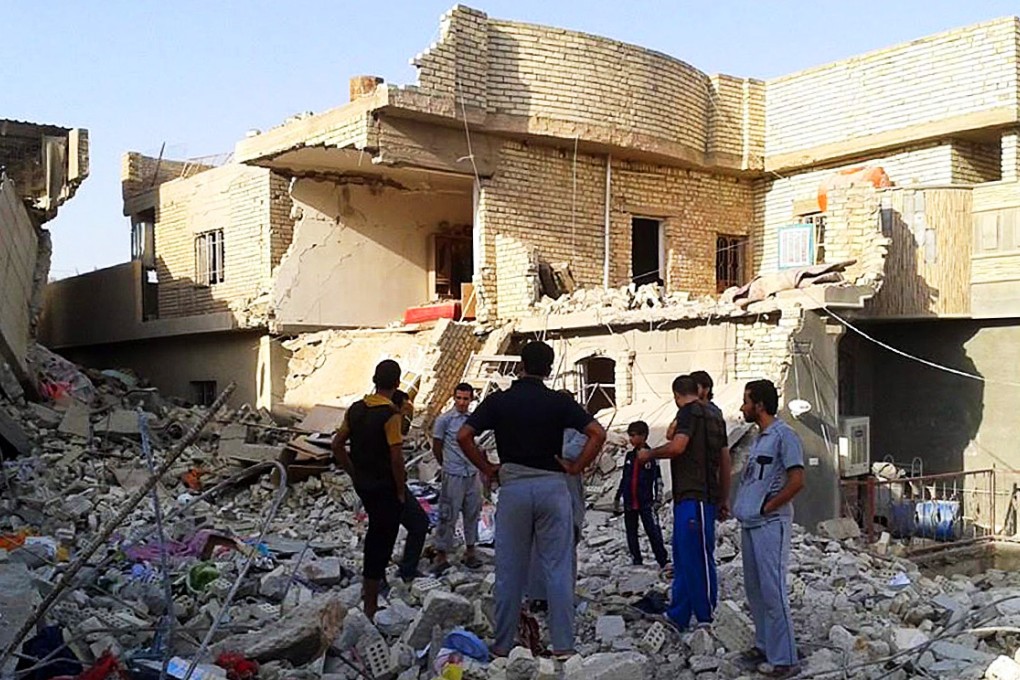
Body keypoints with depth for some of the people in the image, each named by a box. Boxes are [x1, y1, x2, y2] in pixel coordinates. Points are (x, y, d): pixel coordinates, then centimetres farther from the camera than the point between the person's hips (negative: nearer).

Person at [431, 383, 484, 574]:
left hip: (473, 474, 5)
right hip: (453, 477, -5)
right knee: (448, 517, -1)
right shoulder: (444, 420, -7)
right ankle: (441, 556, 7)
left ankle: (470, 551, 21)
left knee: (472, 514, 10)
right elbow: (437, 448, 1)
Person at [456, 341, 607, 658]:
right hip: (553, 486, 0)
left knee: (509, 570, 8)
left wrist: (486, 468, 5)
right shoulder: (559, 402, -1)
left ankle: (503, 646, 14)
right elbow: (598, 433, -8)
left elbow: (463, 436, -5)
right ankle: (563, 646, 7)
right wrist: (577, 467, 1)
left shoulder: (498, 401, 1)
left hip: (513, 487, 1)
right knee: (557, 569, 5)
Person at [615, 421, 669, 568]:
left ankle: (664, 561, -7)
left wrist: (657, 498, -10)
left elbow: (658, 478, -4)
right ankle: (637, 562, 19)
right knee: (631, 534, 10)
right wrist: (618, 496, 18)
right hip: (629, 503, 6)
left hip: (645, 502, -6)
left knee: (653, 531, -11)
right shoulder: (629, 456, 10)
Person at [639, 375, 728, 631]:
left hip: (694, 497, -10)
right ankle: (677, 616, 18)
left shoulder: (689, 412, -8)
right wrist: (722, 500, 28)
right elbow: (724, 463, 23)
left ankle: (707, 618, -1)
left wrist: (649, 454, -5)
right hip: (688, 497, 10)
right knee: (682, 557, 13)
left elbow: (677, 446, -22)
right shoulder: (713, 417, 19)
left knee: (697, 557, -6)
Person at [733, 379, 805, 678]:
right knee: (755, 589, 15)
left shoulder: (784, 435, -11)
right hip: (749, 524, 9)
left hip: (770, 524, -9)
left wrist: (766, 508, -14)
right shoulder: (759, 438, 17)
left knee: (772, 591, -7)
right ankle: (765, 645, 26)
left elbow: (796, 481, -19)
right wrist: (742, 506, 11)